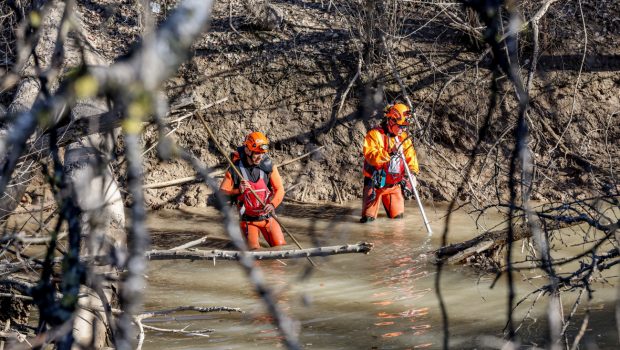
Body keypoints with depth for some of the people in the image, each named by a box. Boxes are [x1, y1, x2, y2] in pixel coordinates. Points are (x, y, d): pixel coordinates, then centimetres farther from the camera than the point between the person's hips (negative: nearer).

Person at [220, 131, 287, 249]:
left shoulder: (269, 167, -6)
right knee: (255, 249, -15)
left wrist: (272, 204, -25)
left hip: (267, 217, 2)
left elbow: (280, 190, -6)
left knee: (281, 247, -2)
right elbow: (222, 192, -8)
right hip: (248, 220, -2)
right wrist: (238, 190, -26)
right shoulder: (235, 170, -12)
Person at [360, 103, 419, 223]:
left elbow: (410, 156, 10)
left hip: (394, 184, 5)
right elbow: (370, 156, -24)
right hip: (375, 183, -5)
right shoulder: (374, 134, -13)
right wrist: (389, 153, -34)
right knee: (369, 218, -8)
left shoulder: (404, 137, 6)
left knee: (398, 215, 6)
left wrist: (413, 172, -7)